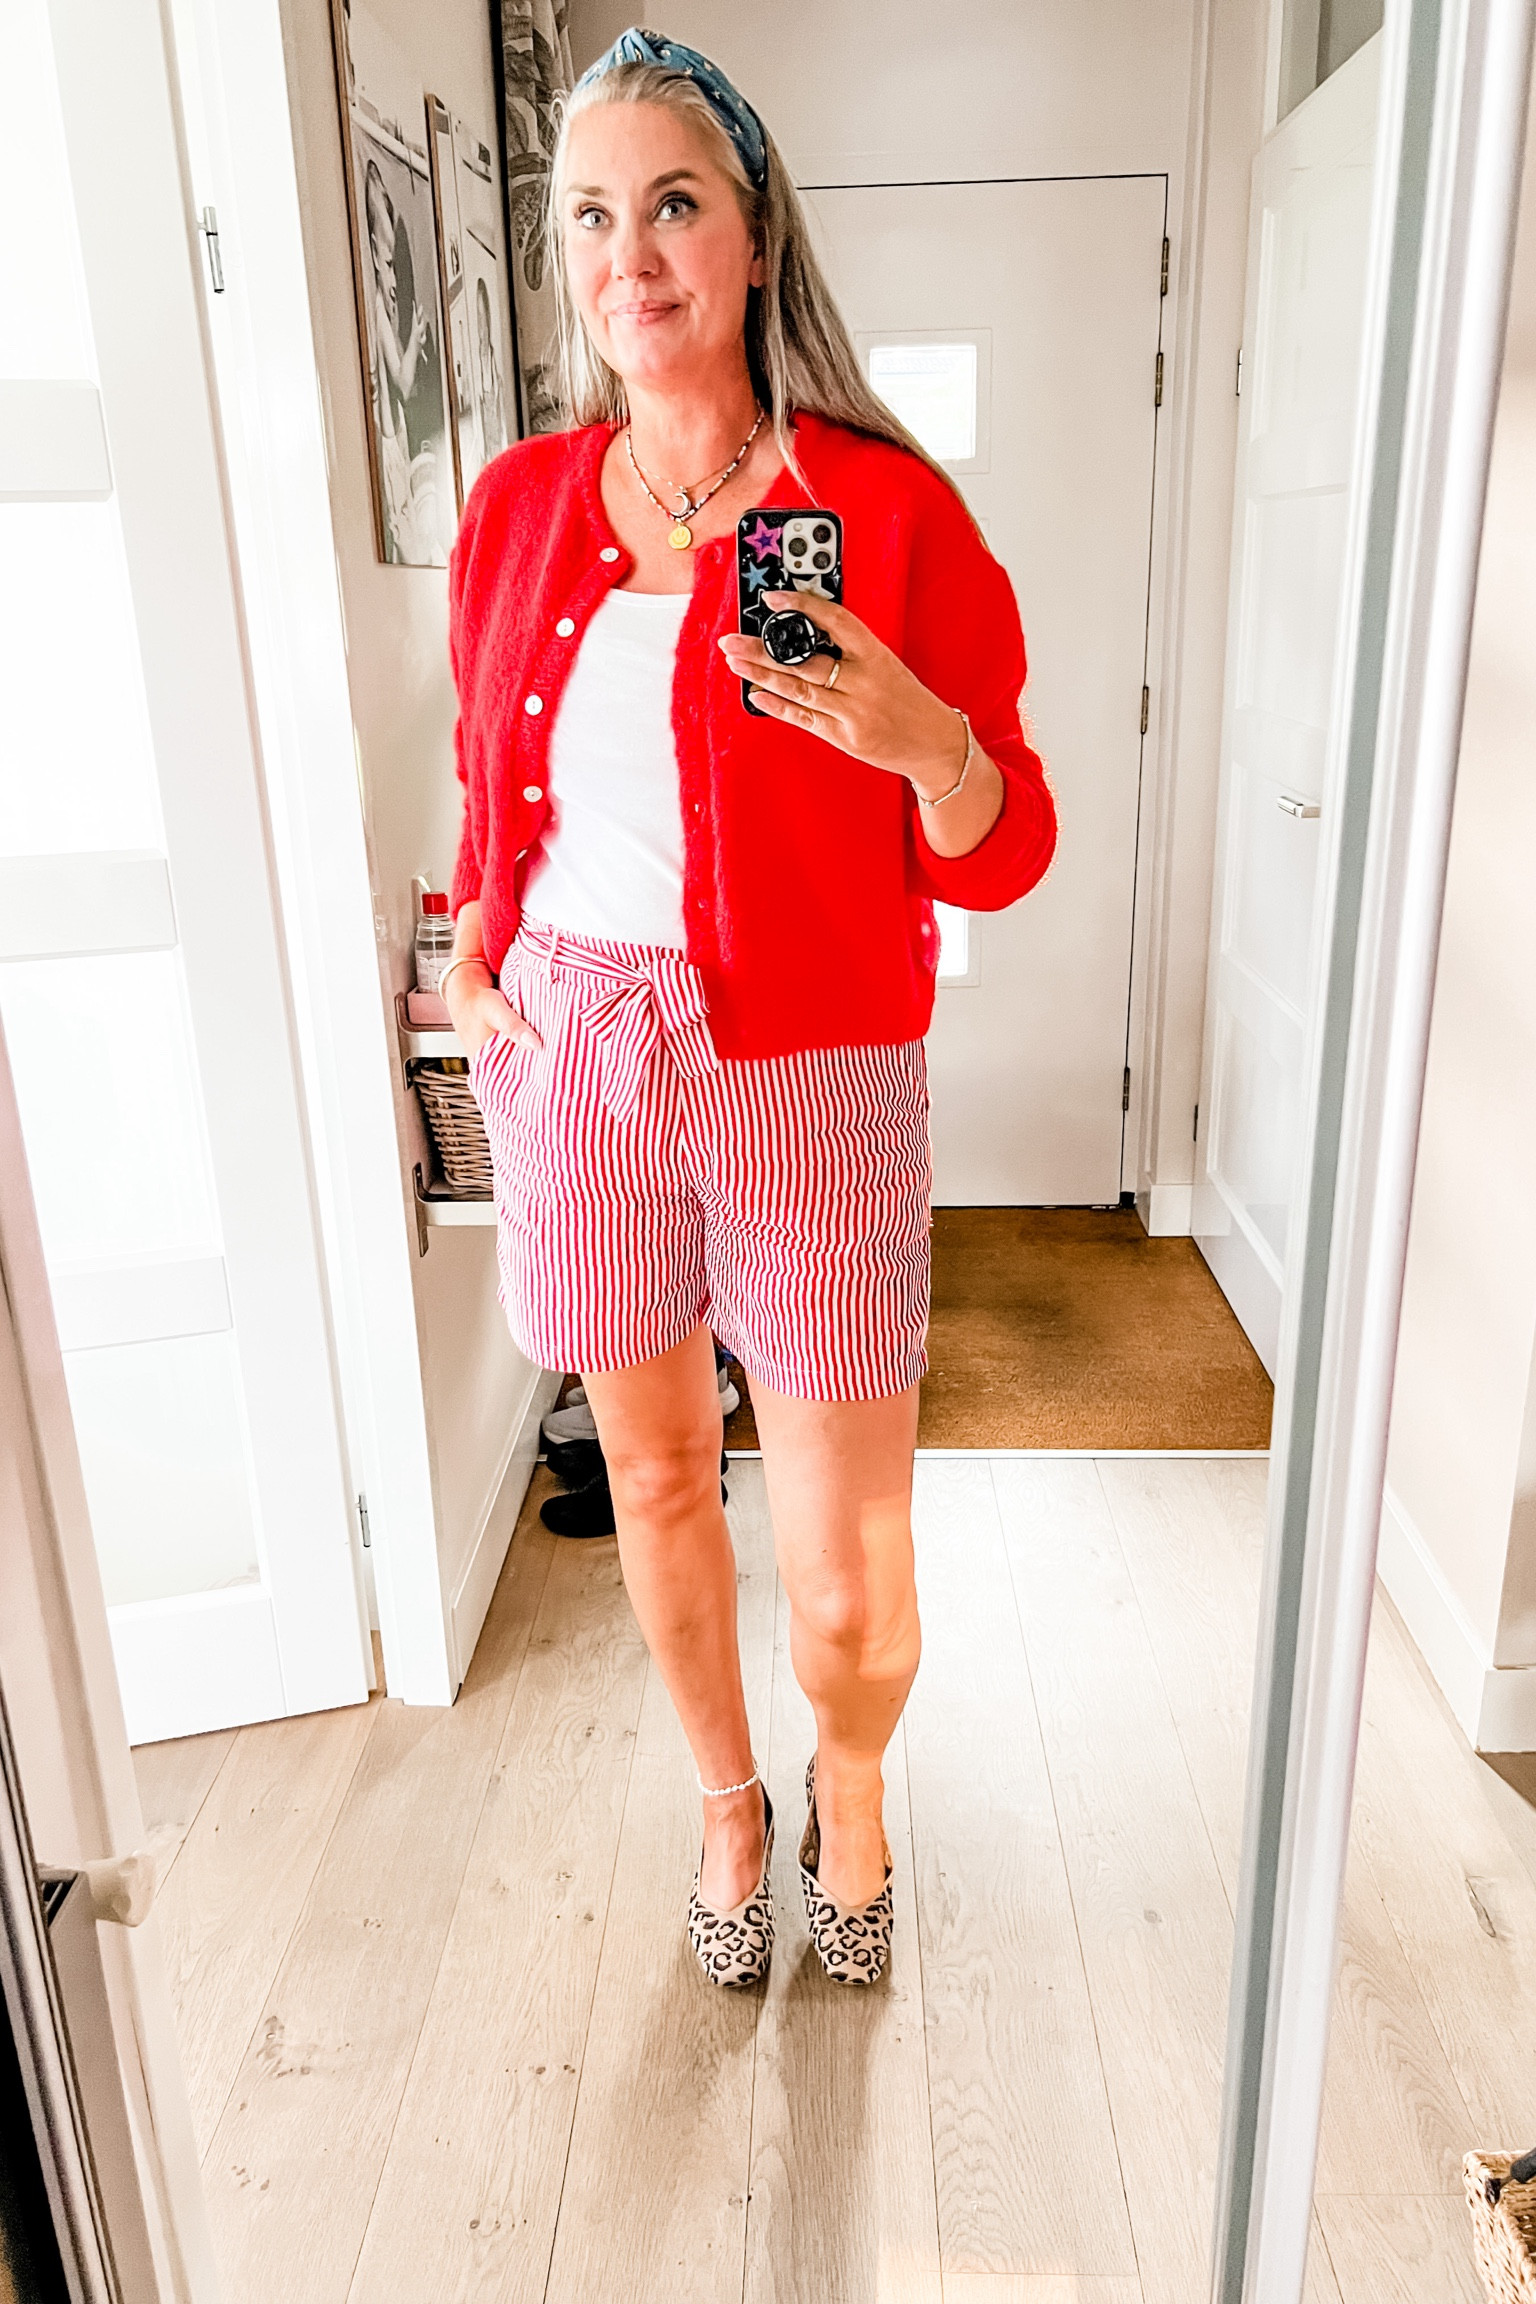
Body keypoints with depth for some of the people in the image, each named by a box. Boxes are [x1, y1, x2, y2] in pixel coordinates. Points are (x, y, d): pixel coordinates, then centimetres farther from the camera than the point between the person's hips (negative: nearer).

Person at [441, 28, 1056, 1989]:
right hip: (575, 1067, 4)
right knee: (655, 1479, 17)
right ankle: (730, 1801, 46)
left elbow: (997, 860, -5)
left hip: (810, 1083, -3)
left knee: (847, 1583, 2)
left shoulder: (888, 508, -5)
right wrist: (470, 953, 5)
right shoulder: (517, 508, 7)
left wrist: (928, 742, -25)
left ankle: (850, 1791, 39)